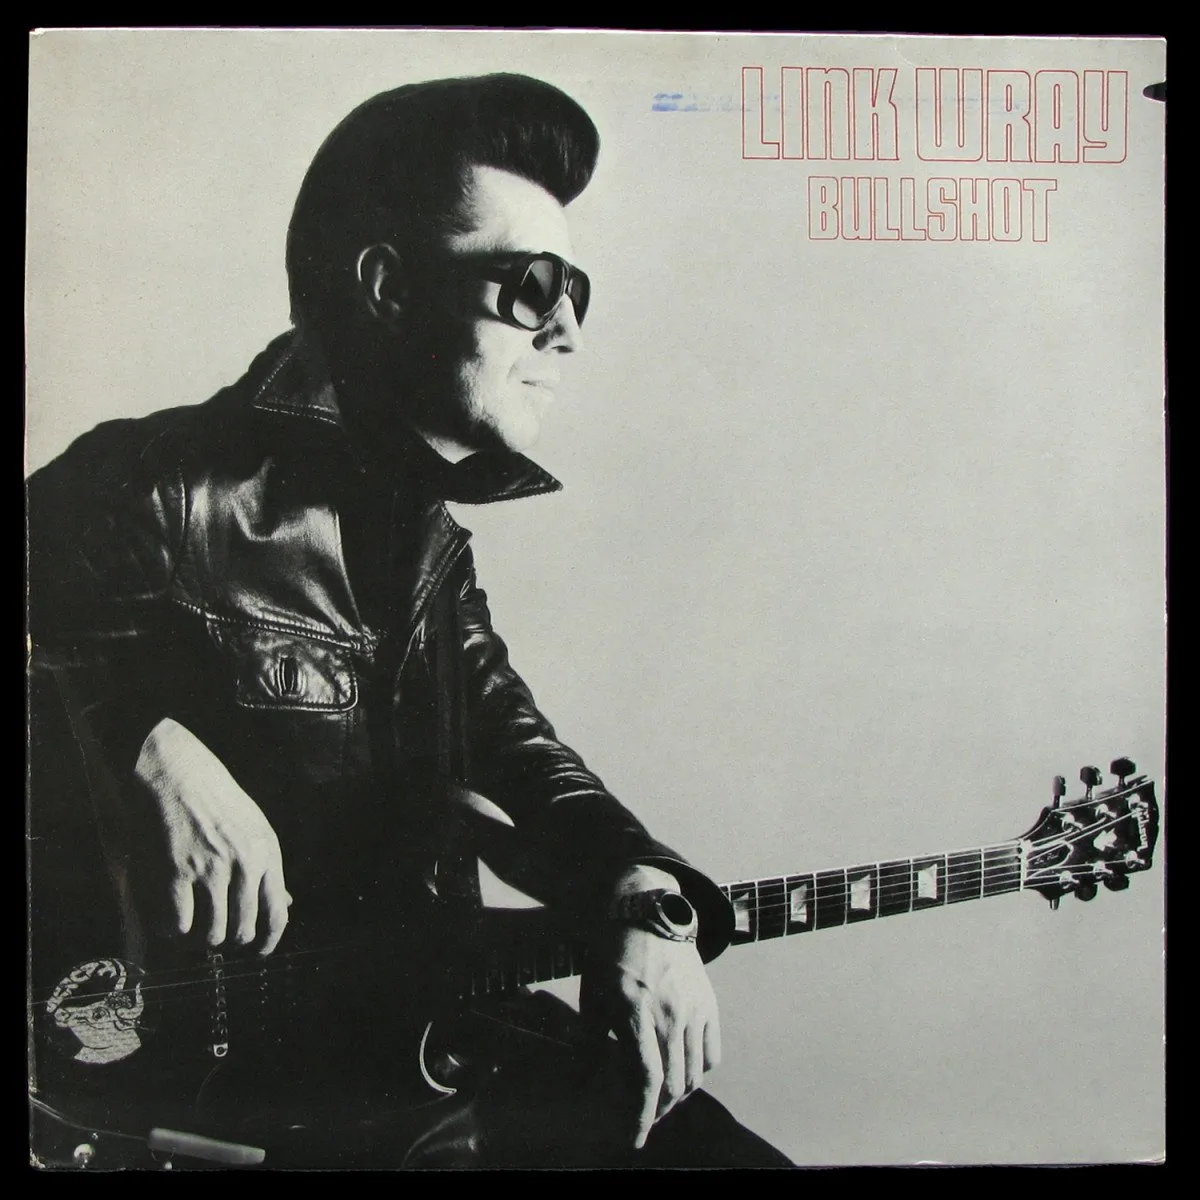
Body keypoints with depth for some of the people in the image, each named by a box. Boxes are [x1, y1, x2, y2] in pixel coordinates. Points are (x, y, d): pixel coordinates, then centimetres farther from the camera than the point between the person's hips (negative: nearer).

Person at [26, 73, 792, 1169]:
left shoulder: (427, 541, 8)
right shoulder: (155, 496, -15)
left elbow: (512, 751, 6)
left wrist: (639, 892, -12)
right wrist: (148, 742, -29)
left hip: (429, 1027, 7)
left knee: (716, 1144, 6)